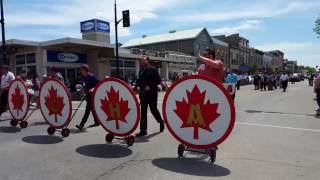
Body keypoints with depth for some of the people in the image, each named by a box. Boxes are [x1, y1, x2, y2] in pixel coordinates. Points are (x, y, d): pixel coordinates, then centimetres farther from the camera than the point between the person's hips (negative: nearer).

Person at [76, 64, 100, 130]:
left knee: (87, 109, -10)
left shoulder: (91, 76, -15)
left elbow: (99, 83, -14)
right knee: (92, 108, 15)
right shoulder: (83, 77, 6)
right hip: (87, 94, 8)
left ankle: (82, 125, -13)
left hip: (92, 94, -8)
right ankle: (97, 122, 27)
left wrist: (93, 88, -26)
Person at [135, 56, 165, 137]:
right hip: (143, 93, 6)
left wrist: (150, 86, -19)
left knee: (153, 109, 5)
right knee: (143, 112, 3)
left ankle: (161, 122, 33)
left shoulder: (153, 69, -6)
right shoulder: (141, 70, 13)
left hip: (152, 93, -6)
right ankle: (143, 130, 8)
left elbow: (158, 80, -11)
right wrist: (137, 85, 2)